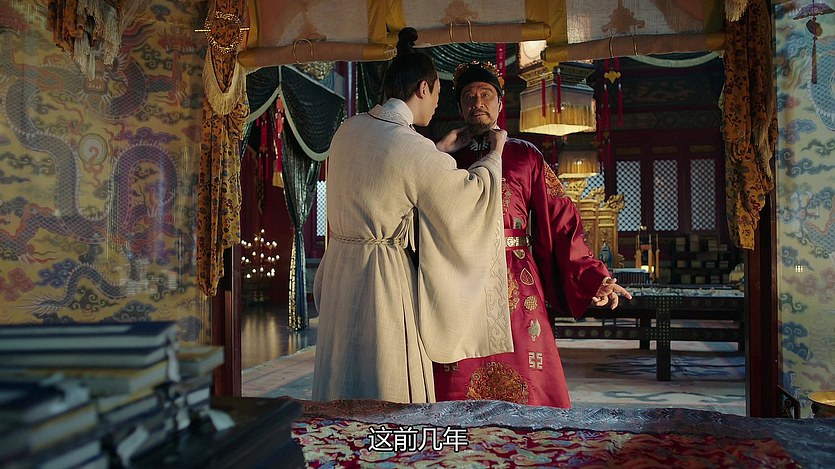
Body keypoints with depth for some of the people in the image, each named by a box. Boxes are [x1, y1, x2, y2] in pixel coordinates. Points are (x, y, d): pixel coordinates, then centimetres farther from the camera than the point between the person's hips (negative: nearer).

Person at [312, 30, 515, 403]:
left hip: (340, 267, 8)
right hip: (385, 278, -8)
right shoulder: (414, 149, -19)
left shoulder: (348, 130, 4)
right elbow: (468, 192, -7)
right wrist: (494, 154, 11)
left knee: (345, 379, 20)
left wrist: (439, 150, 25)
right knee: (392, 392, 8)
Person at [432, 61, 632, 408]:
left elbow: (560, 221, 1)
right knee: (457, 394, 3)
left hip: (516, 289, -1)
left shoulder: (525, 156, 8)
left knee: (525, 388, 1)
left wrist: (593, 277, -9)